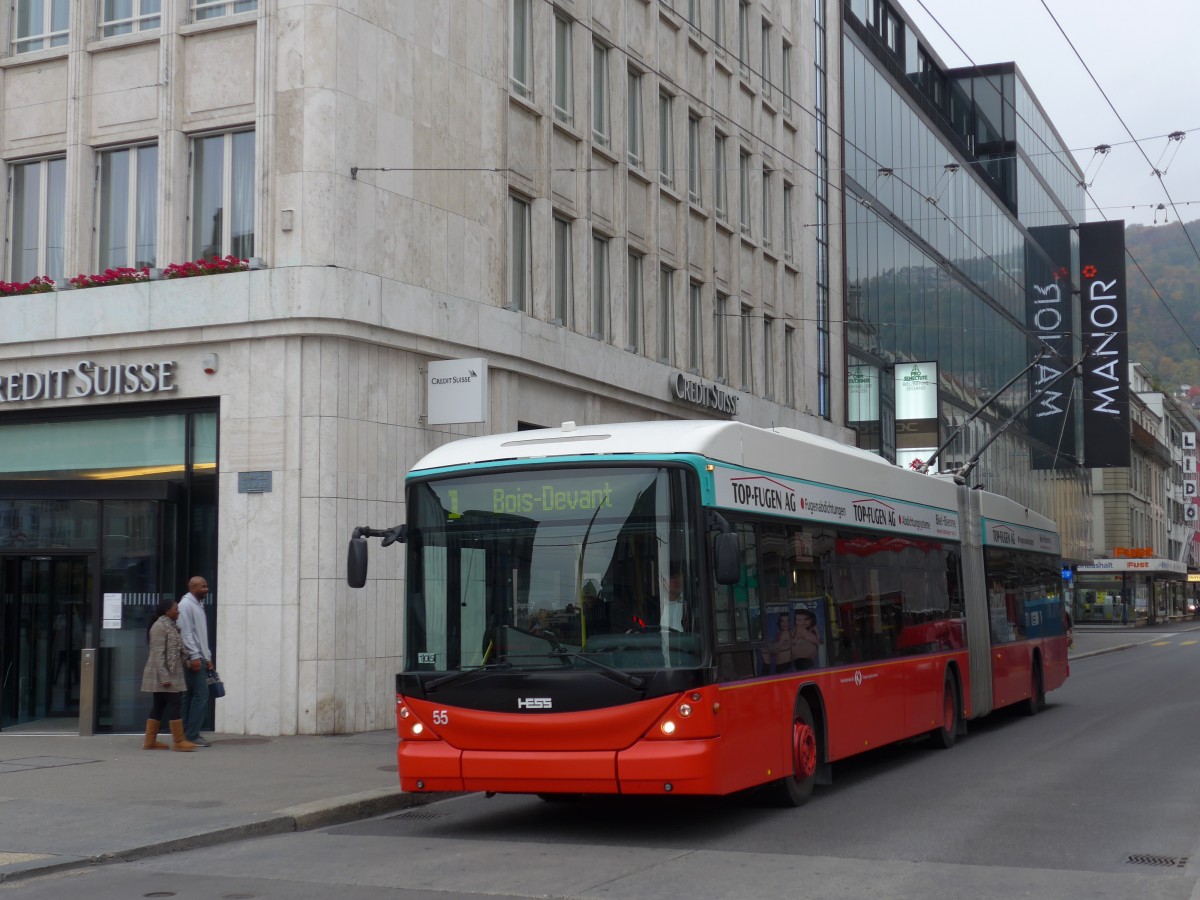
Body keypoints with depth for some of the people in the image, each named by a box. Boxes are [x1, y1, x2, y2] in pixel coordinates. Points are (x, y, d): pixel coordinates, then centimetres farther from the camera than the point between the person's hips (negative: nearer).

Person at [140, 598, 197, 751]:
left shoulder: (169, 626, 16)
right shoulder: (160, 626, -14)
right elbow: (158, 654, -19)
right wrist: (164, 677, -22)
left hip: (170, 674, 10)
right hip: (164, 675, -10)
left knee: (158, 707, 10)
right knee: (173, 705, -9)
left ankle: (150, 741, 12)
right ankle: (179, 741, -7)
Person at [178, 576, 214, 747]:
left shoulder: (198, 605, 19)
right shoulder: (186, 605, -10)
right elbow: (186, 632, -17)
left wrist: (207, 657, 19)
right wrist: (194, 656, -21)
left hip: (199, 658, 10)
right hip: (193, 658, -10)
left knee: (191, 695, 10)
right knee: (201, 695, -11)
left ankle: (187, 733, 12)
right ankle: (192, 735, -9)